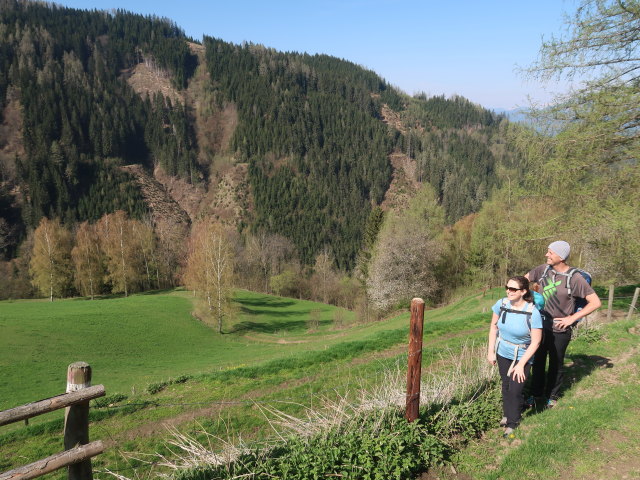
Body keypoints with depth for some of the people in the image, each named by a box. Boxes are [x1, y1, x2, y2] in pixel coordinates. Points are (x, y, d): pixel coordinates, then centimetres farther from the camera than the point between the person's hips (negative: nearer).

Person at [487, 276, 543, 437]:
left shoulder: (533, 313, -25)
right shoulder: (501, 304, -14)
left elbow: (535, 342, -19)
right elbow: (493, 326, 1)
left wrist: (520, 364, -18)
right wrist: (490, 351, -1)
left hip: (522, 356, -4)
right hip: (502, 353, 4)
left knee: (515, 389, -6)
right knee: (506, 385, 18)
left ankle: (513, 422, 17)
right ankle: (507, 414, 41)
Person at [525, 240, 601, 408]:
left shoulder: (574, 278, -18)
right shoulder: (543, 269, -6)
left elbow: (595, 302, -15)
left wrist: (572, 318, -17)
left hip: (559, 330, -4)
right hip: (540, 325, 4)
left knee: (556, 364, 14)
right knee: (538, 361, 15)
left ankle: (552, 396, 35)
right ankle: (536, 393, 33)